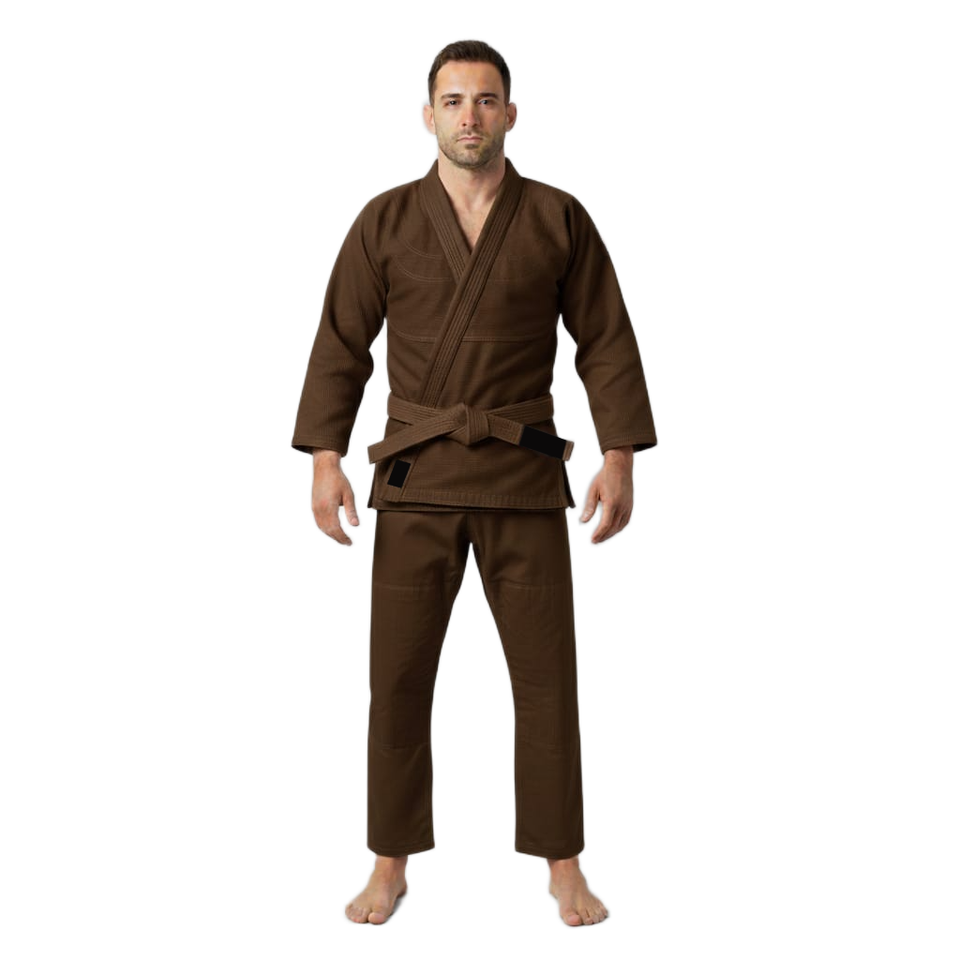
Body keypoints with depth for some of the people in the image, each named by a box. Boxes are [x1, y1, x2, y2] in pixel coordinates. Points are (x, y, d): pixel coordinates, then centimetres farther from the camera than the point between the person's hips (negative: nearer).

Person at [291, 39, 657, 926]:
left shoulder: (559, 219, 2)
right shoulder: (386, 220, 4)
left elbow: (608, 343, 3)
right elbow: (342, 345, 4)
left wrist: (621, 457, -5)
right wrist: (324, 457, -5)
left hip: (525, 478, 0)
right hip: (415, 478, 1)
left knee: (547, 675, 4)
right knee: (398, 678, 4)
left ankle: (564, 865, 19)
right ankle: (391, 866, 19)